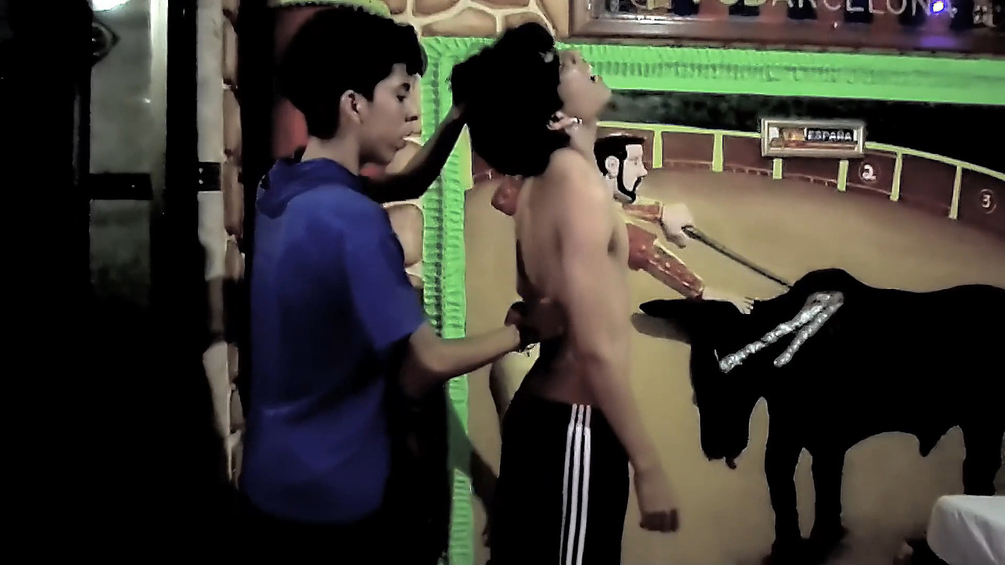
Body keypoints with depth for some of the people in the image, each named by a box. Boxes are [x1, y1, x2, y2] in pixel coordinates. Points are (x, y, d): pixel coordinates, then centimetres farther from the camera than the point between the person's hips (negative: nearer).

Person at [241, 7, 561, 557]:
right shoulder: (353, 220, -25)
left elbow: (405, 185, 16)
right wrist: (523, 331, -6)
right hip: (330, 498, -8)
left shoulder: (281, 188, 1)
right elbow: (422, 368, -20)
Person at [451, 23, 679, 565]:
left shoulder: (533, 189, 9)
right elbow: (597, 350, -22)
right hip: (573, 426, -9)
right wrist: (648, 466, -17)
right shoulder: (582, 187, -19)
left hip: (535, 413, 9)